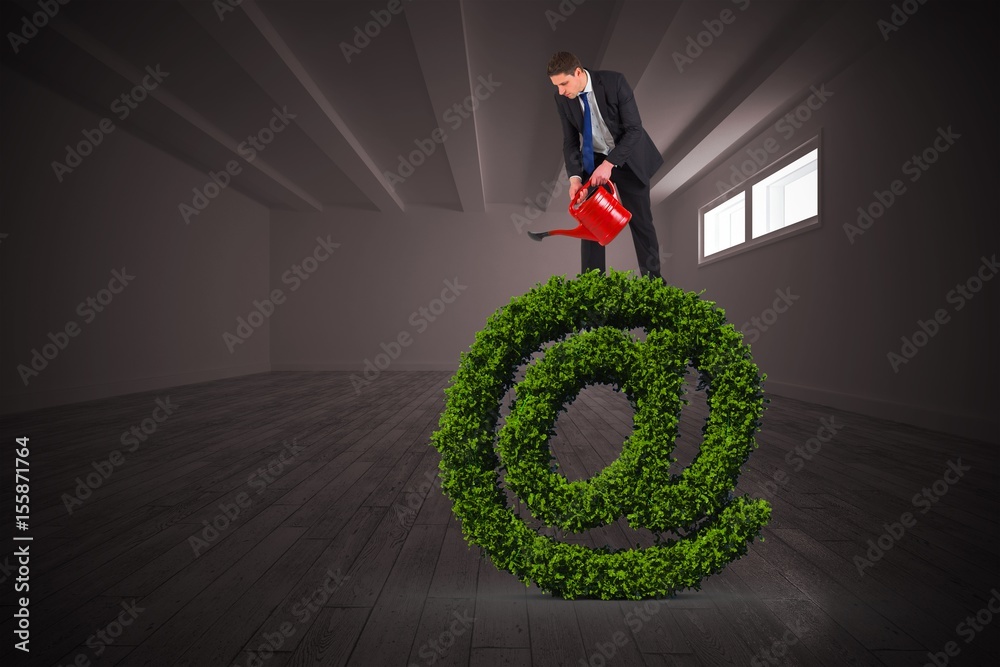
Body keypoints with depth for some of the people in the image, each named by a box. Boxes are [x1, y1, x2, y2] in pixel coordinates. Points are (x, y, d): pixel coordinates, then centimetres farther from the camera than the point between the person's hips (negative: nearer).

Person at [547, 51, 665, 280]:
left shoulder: (614, 81, -23)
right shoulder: (562, 98, -11)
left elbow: (634, 129, -23)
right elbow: (570, 141, -4)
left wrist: (609, 164, -31)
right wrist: (575, 176, -19)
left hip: (628, 157, -3)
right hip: (593, 160, 3)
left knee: (641, 221, 4)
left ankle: (652, 277, 21)